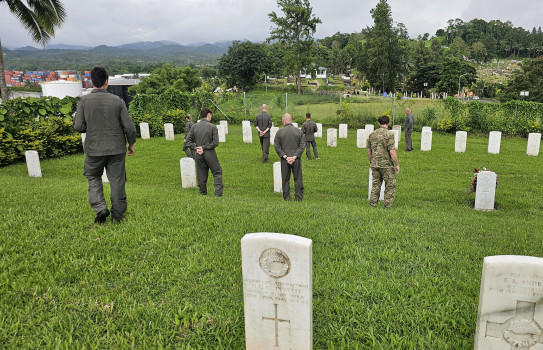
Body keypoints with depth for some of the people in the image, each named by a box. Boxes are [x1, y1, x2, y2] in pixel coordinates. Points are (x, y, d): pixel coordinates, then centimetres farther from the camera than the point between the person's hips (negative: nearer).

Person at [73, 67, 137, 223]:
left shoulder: (84, 101, -6)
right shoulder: (118, 101, -5)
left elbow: (78, 126, -6)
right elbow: (129, 126, -4)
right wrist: (131, 143, 11)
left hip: (94, 149, 0)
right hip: (117, 148, 0)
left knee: (93, 177, 20)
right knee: (117, 181, 9)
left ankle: (100, 208, 3)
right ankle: (118, 215, 17)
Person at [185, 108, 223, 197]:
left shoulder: (194, 127, 2)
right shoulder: (213, 127, -9)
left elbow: (188, 140, 2)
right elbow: (215, 142, -13)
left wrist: (195, 148, -2)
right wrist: (204, 147, -9)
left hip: (199, 154, 4)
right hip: (210, 153, -4)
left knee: (201, 173, 14)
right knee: (217, 172, 7)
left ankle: (203, 192, 23)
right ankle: (218, 192, 1)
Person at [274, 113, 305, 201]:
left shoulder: (279, 131, -4)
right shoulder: (299, 131, 0)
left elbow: (276, 146, -8)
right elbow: (302, 145, -6)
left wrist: (285, 157, -9)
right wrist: (294, 157, -10)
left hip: (284, 160, 0)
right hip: (296, 159, 1)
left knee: (285, 179, 10)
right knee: (297, 178, 9)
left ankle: (286, 197, 15)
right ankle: (298, 197, 10)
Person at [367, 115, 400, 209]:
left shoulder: (372, 134, 5)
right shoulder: (389, 134, -13)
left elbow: (369, 150, 12)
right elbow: (392, 152, -18)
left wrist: (371, 162, 24)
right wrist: (397, 164, -9)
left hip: (375, 164, 5)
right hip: (386, 165, -5)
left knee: (375, 184, 16)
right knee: (390, 185, 7)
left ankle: (373, 203, 17)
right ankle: (387, 205, 8)